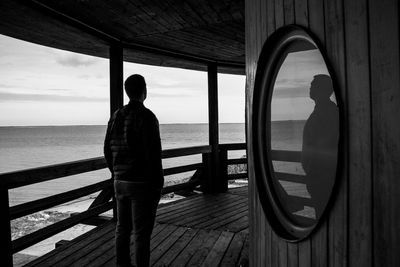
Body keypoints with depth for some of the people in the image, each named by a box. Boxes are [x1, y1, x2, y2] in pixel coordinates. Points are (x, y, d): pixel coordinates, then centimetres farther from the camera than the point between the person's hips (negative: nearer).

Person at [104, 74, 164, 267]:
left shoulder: (116, 117, 7)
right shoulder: (146, 117, -16)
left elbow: (108, 151, 12)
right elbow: (153, 154, -20)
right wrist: (158, 185, -12)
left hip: (120, 183, 7)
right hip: (142, 184, -7)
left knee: (123, 228, 18)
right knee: (142, 233, 2)